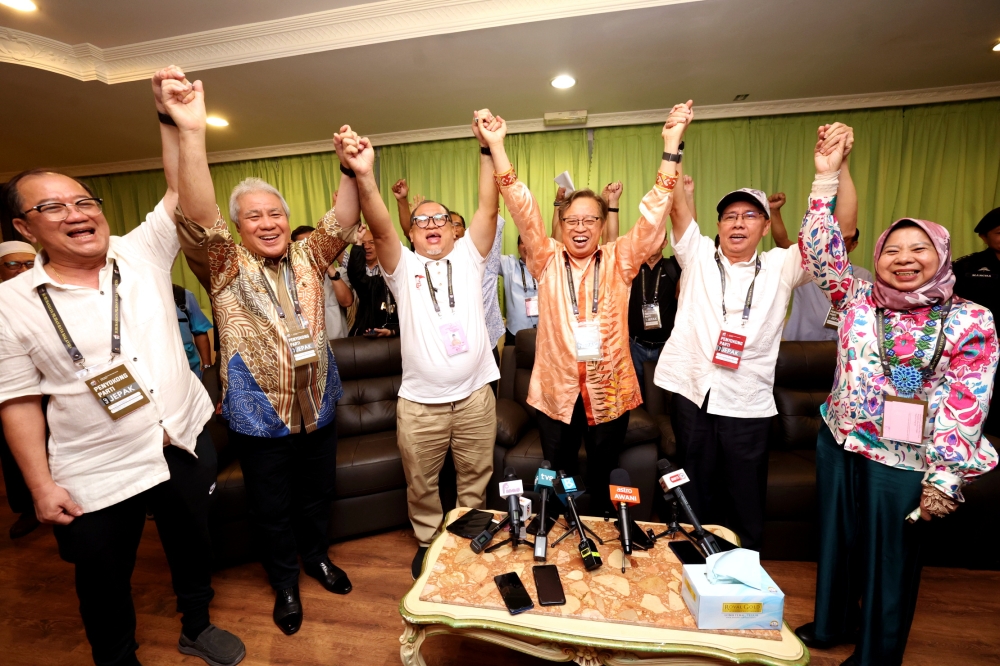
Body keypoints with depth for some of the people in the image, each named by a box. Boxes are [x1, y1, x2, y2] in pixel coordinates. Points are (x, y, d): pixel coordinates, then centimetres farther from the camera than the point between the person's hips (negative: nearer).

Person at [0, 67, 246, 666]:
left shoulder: (141, 254, -2)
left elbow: (183, 193, -8)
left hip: (186, 444, 2)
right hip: (95, 478, -1)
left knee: (193, 548, 22)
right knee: (104, 583, 18)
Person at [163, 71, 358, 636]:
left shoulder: (308, 257, 3)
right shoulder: (226, 266, -6)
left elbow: (342, 222, -10)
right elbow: (198, 218, -23)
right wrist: (192, 131, -36)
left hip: (318, 406, 3)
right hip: (260, 415, -2)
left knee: (318, 493, 21)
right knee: (272, 507, 15)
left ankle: (318, 556, 47)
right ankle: (285, 582, 39)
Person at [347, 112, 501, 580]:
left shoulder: (468, 258, 6)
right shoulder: (403, 267, 3)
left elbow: (488, 209, -6)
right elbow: (380, 229, -16)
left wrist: (488, 149, -15)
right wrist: (363, 176, -32)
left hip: (475, 395, 1)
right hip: (419, 403, 0)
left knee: (475, 479, 17)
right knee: (420, 484, 16)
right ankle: (427, 543, 41)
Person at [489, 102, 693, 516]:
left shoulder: (619, 261, 2)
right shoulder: (547, 261, 1)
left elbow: (653, 214, -6)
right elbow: (522, 210, -7)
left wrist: (671, 145, -12)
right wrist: (496, 148, -15)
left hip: (610, 390, 1)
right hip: (556, 389, 0)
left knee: (604, 479, 18)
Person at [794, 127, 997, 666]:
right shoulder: (858, 300, 0)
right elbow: (821, 251, -9)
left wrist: (944, 479, -13)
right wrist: (827, 178, -16)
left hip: (905, 460, -3)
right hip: (839, 444, 3)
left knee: (890, 559, 13)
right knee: (836, 539, 19)